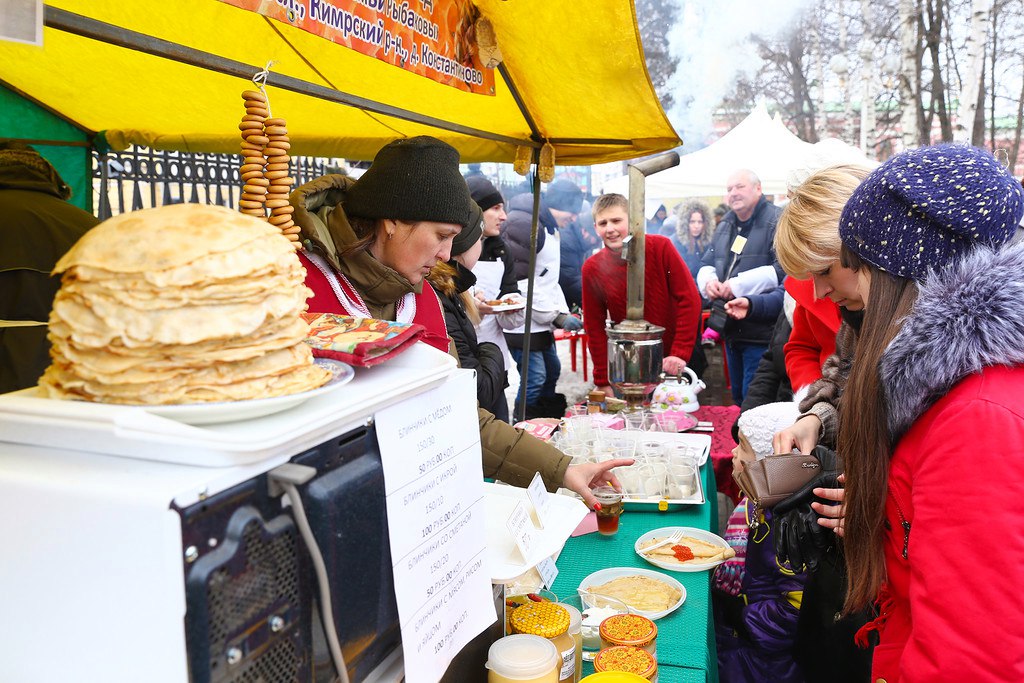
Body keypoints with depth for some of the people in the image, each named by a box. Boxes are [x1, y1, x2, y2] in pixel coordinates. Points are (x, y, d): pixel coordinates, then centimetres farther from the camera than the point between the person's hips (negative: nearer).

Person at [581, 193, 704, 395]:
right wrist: (603, 382, -6)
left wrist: (680, 353, -20)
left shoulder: (660, 247, -14)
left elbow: (689, 299, -14)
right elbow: (595, 327, -5)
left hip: (673, 362, -1)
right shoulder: (592, 269, -10)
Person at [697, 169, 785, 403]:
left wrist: (739, 285, -21)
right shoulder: (725, 225, 17)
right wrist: (708, 281, -2)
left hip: (761, 332, -8)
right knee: (738, 399, 20)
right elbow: (706, 264, 22)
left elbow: (783, 269, -24)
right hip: (731, 330, 9)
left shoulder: (777, 221, -11)